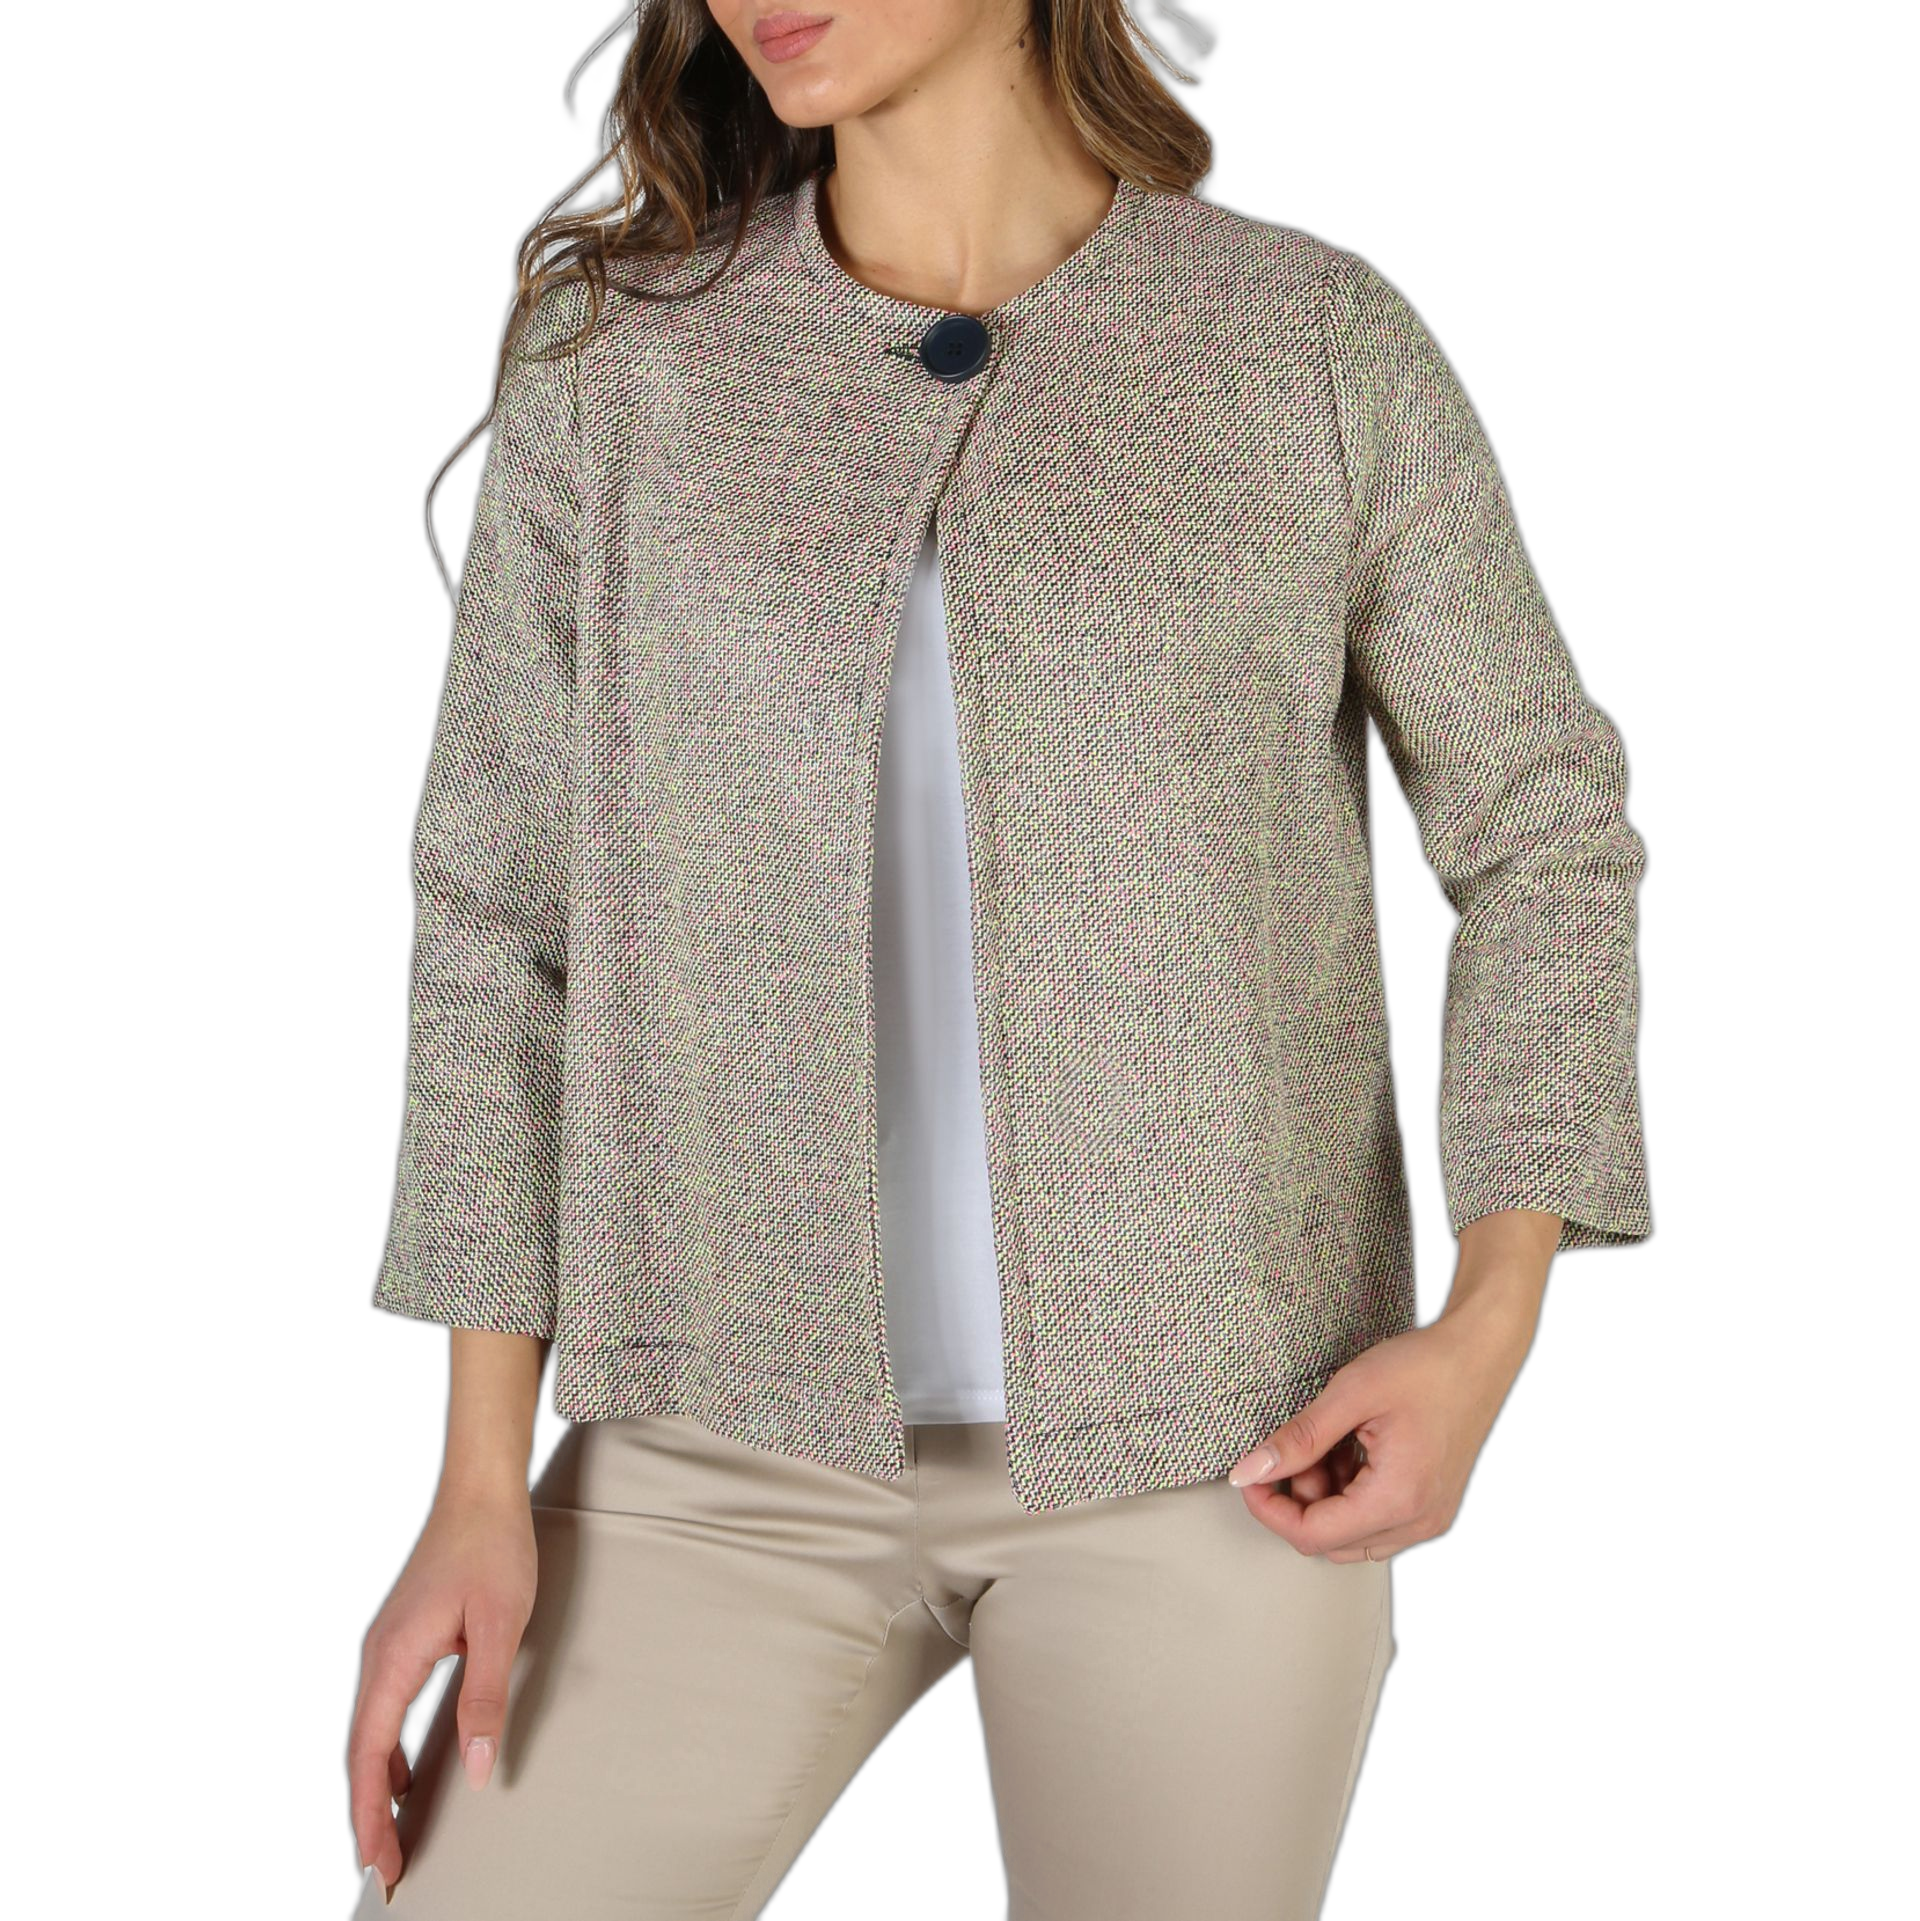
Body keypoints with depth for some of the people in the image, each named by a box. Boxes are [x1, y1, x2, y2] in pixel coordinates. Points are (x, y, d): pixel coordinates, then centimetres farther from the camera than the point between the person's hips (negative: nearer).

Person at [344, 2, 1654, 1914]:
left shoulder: (1324, 342, -3)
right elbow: (503, 913, 3)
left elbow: (1542, 832, 5)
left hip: (1214, 1434, -1)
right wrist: (482, 1482, -2)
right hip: (743, 1436, 1)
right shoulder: (611, 358, 1)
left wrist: (1486, 1330, -7)